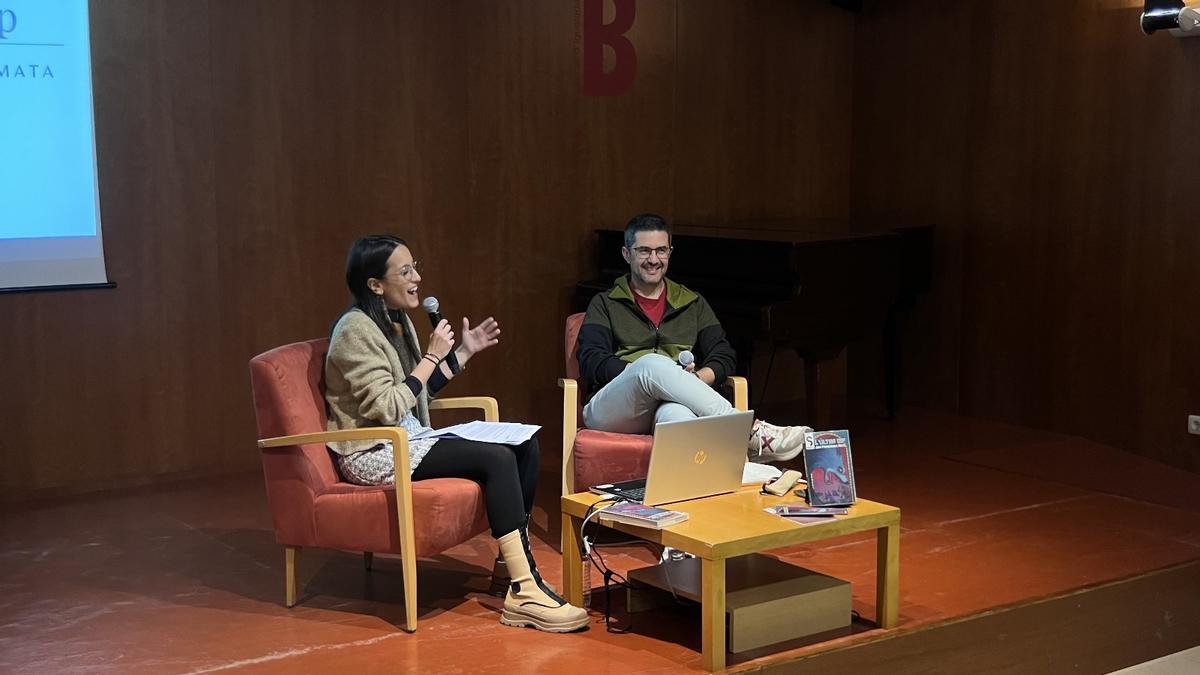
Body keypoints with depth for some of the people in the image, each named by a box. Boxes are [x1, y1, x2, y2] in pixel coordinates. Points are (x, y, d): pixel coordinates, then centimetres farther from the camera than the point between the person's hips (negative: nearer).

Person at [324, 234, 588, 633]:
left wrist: (465, 353, 13)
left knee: (524, 446, -6)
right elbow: (386, 408, -22)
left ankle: (515, 561, -4)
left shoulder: (398, 322, 14)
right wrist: (431, 357, -16)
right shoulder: (356, 330, -15)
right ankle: (524, 592, -26)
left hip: (407, 439, 10)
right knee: (498, 458, -26)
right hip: (374, 454, -10)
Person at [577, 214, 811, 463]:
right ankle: (750, 431, -41)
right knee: (651, 363, -36)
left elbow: (723, 357, 14)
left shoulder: (693, 303, 25)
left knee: (676, 412, -40)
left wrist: (695, 378, -9)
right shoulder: (605, 304, 18)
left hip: (669, 404, 1)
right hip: (612, 408, -1)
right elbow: (591, 361, 1)